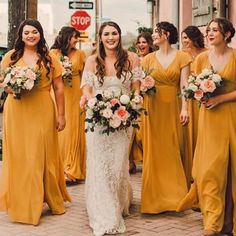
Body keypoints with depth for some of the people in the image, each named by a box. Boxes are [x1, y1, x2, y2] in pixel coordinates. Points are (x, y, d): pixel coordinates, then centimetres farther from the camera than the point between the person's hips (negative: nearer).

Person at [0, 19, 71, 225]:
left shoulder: (49, 58, 5)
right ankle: (22, 203, 15)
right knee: (19, 156, 3)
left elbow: (58, 88, 4)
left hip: (43, 112, 0)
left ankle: (52, 200, 23)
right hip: (17, 112, 1)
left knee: (44, 155, 6)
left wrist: (61, 115, -1)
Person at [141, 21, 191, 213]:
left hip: (173, 107, -1)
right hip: (153, 108, 1)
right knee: (154, 151, 3)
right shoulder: (149, 59, 7)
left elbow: (184, 85, -7)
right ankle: (155, 195, 14)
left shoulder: (182, 57, 1)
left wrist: (184, 108, -16)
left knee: (174, 149, 3)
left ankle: (174, 194, 16)